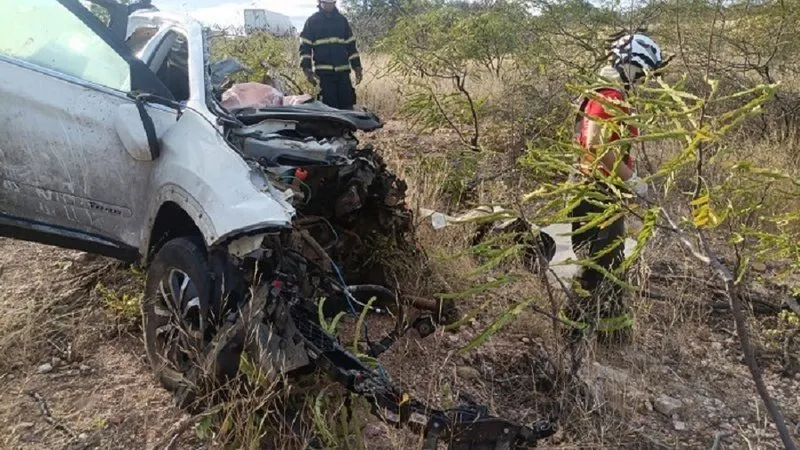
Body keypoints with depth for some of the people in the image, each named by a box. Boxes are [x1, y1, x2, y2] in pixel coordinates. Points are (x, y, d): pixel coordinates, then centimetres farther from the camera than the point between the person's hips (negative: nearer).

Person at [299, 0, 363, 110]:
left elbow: (351, 45, 16)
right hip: (324, 72, -3)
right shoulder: (312, 21, 5)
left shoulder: (342, 20, 14)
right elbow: (305, 46, 3)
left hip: (343, 71, 3)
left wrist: (357, 66, 9)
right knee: (329, 106, -6)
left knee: (347, 105, 0)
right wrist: (307, 68, -9)